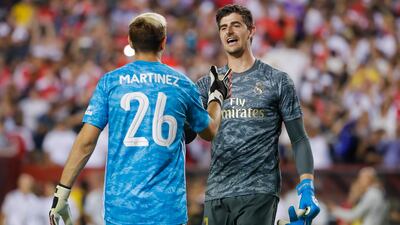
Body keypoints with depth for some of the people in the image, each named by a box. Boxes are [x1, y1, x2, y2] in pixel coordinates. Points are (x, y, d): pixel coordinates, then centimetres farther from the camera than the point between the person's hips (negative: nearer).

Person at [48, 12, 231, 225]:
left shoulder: (110, 81, 1)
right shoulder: (182, 84, 4)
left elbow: (86, 141, -4)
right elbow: (210, 131, 20)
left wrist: (61, 194, 1)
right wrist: (217, 96, 39)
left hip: (120, 205, 0)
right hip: (168, 207, 0)